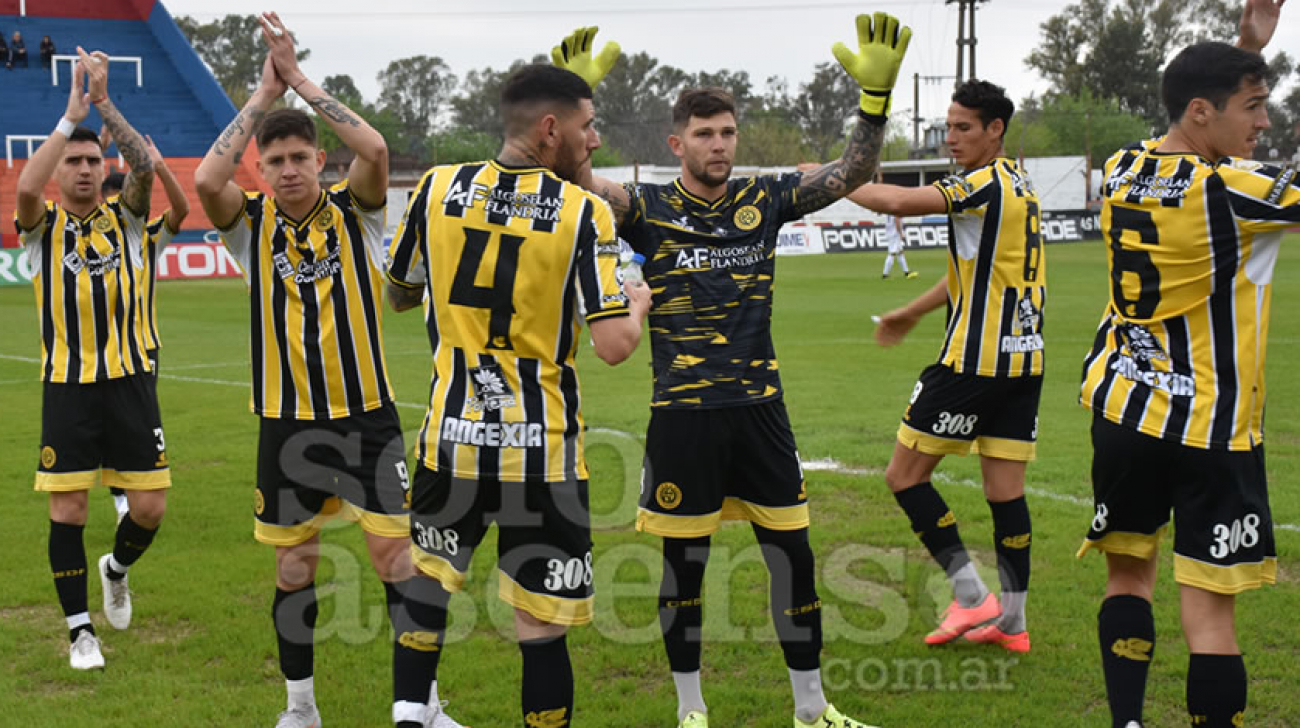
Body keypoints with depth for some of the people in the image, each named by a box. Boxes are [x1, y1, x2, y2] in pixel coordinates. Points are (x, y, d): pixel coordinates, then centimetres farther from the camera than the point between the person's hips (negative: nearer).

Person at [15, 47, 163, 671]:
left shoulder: (123, 218, 6)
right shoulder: (43, 225, 2)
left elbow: (144, 167, -14)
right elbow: (26, 186, -22)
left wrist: (104, 104, -20)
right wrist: (71, 115, -21)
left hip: (129, 382, 1)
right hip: (67, 388, -1)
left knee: (150, 507, 1)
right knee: (67, 512, -2)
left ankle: (117, 569, 34)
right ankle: (81, 630, 12)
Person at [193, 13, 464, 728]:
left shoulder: (353, 213, -3)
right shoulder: (252, 225, -1)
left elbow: (374, 151, -23)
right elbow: (206, 180, -22)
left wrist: (299, 79, -16)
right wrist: (265, 91, -15)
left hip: (367, 418, -1)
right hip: (286, 426, 1)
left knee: (398, 559, -5)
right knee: (294, 571, 11)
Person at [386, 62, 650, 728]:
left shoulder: (437, 189, 2)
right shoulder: (584, 211, -9)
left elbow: (397, 294, 17)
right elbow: (613, 345, -15)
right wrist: (637, 303, 6)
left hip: (451, 443, 4)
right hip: (541, 454, -3)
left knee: (425, 594, 24)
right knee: (542, 635, 4)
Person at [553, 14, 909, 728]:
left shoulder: (763, 200, 6)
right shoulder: (650, 208, -1)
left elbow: (851, 173, 2)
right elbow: (578, 181, -16)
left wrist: (876, 94, -11)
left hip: (759, 408, 3)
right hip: (682, 414, -2)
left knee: (792, 556, 6)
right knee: (683, 563, 6)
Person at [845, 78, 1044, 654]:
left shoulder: (986, 182, -12)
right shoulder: (1018, 185, 17)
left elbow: (896, 202, -21)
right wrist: (911, 313, 34)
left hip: (974, 361, -9)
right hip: (1023, 359, 9)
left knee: (905, 475, 1)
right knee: (1005, 491, 9)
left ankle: (972, 597, 0)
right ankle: (1011, 623, 12)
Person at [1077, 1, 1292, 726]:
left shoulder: (1123, 169, 3)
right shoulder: (1229, 190, -17)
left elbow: (1206, 152, 22)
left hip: (1123, 411, 6)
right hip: (1211, 426, -6)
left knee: (1129, 572, 16)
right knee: (1209, 600, -3)